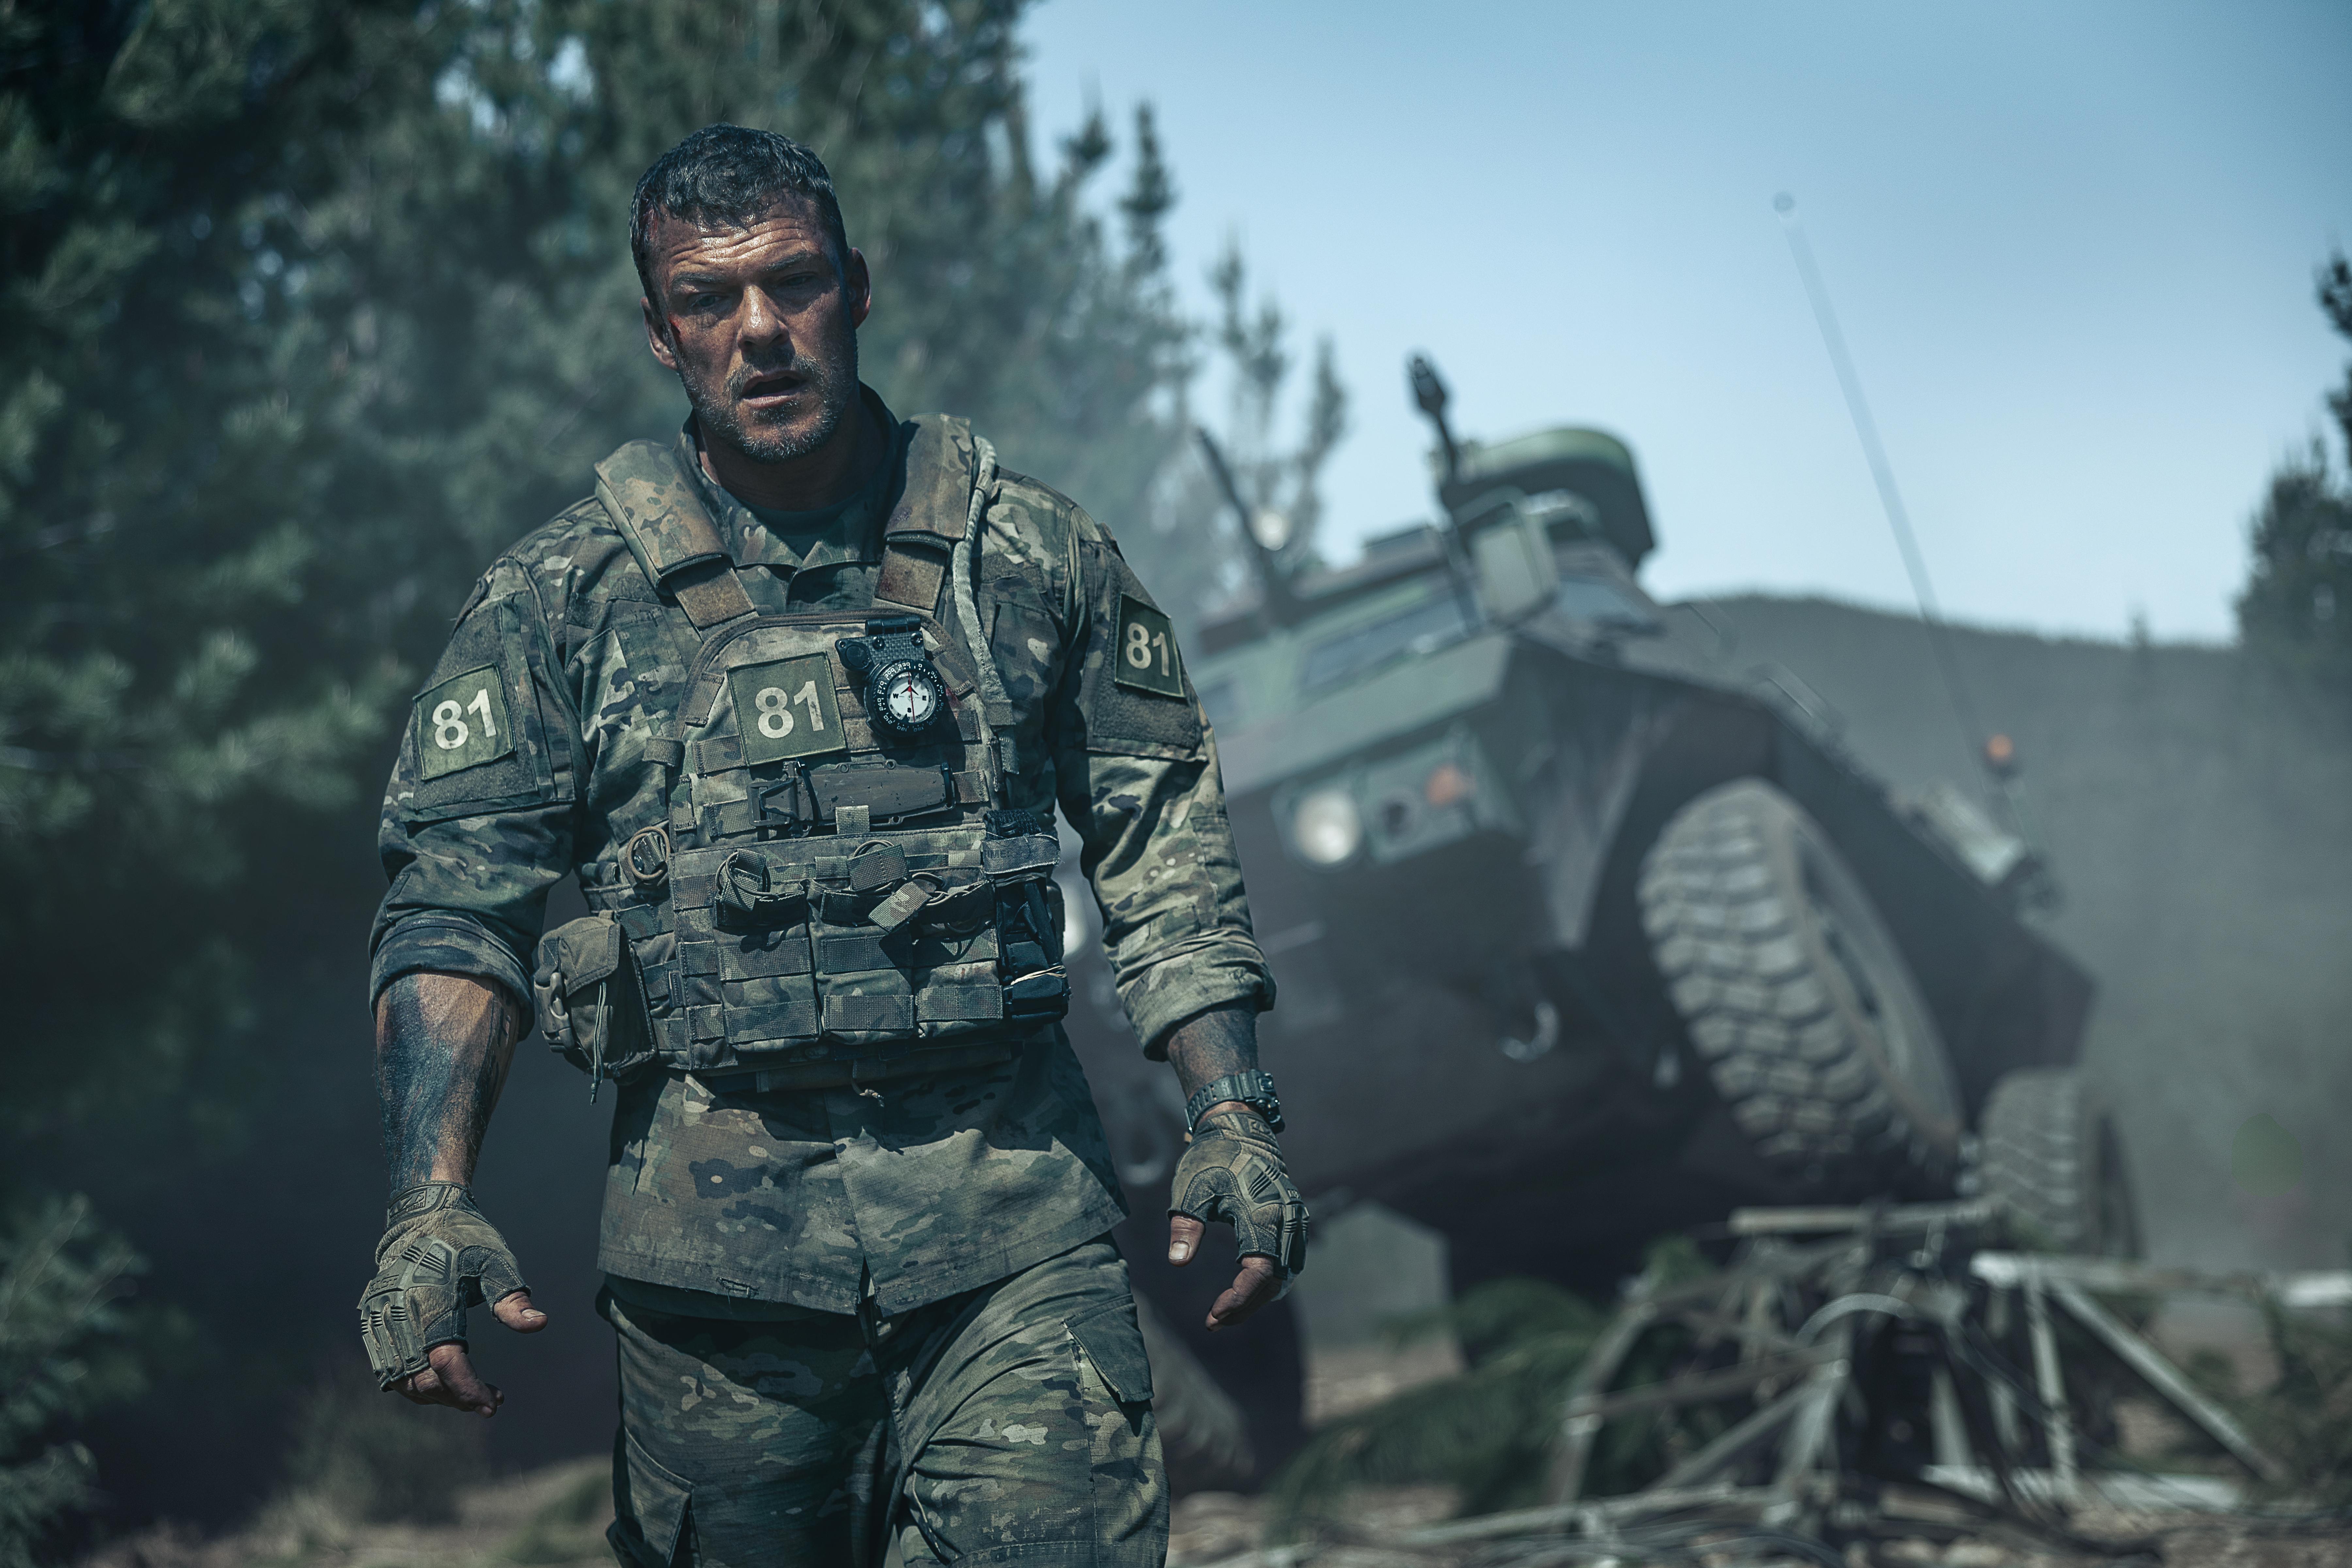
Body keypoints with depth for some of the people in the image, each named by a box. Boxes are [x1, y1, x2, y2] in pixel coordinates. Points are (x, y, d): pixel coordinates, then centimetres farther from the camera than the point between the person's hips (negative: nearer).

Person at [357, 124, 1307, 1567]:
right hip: (714, 1230, 0)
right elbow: (456, 909, 0)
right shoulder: (560, 602, 4)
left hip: (1013, 1219, 0)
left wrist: (1233, 1114, 1)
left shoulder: (1032, 554, 8)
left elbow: (1165, 846, 12)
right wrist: (432, 1207, -13)